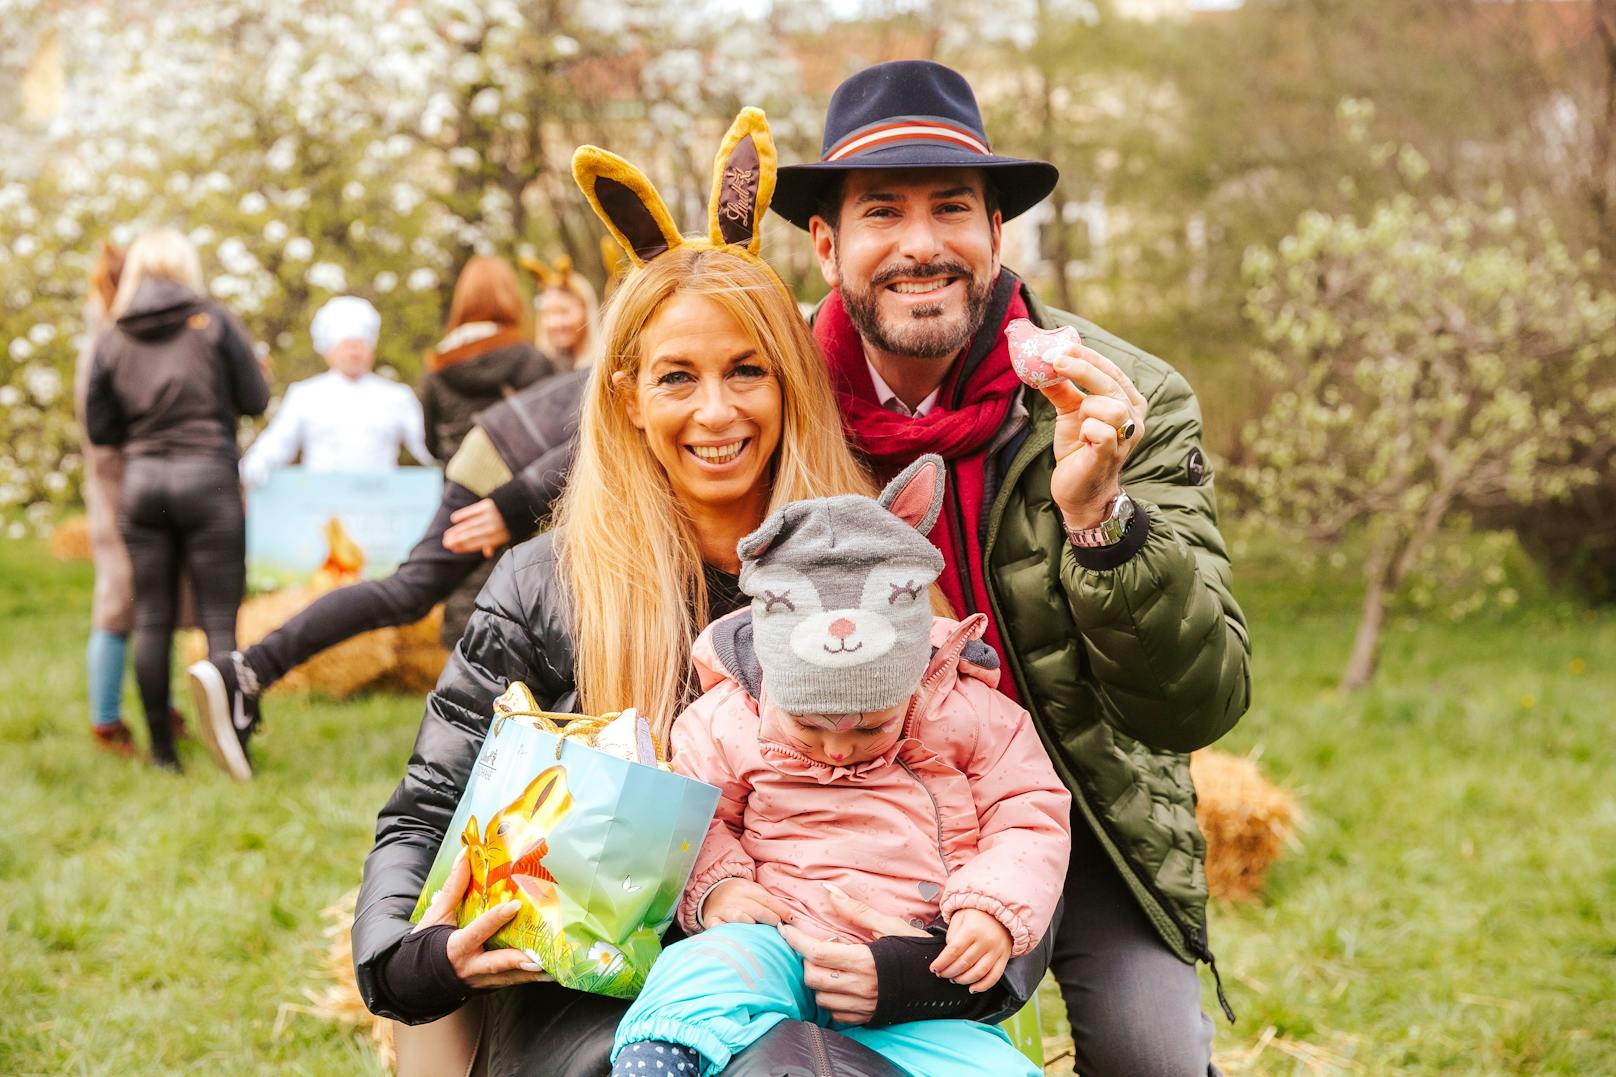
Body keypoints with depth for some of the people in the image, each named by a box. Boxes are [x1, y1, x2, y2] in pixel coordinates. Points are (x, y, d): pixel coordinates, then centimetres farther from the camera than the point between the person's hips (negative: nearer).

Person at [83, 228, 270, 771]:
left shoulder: (112, 340, 6)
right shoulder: (213, 322, -2)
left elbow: (98, 427, 6)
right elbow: (255, 399, -1)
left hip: (142, 481, 3)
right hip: (207, 478, -3)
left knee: (152, 622, 7)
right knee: (219, 620, -1)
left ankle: (162, 751, 9)